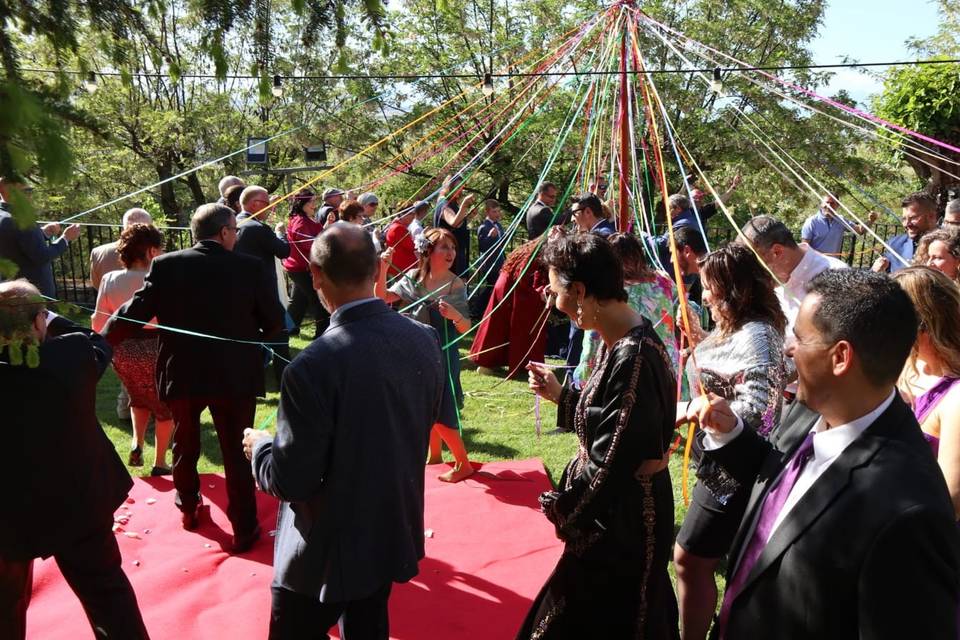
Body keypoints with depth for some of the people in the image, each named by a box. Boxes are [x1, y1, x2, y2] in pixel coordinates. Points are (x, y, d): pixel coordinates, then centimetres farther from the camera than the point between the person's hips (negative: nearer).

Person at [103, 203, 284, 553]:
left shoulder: (165, 265, -8)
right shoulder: (250, 267, -11)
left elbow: (134, 314, -5)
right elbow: (275, 322, -5)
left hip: (181, 374, 2)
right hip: (235, 376, -2)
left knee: (185, 446, 24)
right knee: (237, 452, 11)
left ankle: (188, 509, 43)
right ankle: (244, 529, 19)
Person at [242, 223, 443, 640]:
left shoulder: (314, 366, -29)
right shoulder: (424, 340, -9)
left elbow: (291, 481, -22)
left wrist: (260, 445, -1)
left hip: (328, 549, -6)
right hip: (394, 533, 6)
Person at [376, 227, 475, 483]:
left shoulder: (456, 285, -10)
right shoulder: (413, 277, -1)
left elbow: (466, 328, -10)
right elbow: (383, 297, -7)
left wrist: (455, 314, -32)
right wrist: (383, 270, -21)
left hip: (442, 354, -4)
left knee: (439, 413, -5)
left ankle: (463, 464, 11)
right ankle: (434, 455, 35)